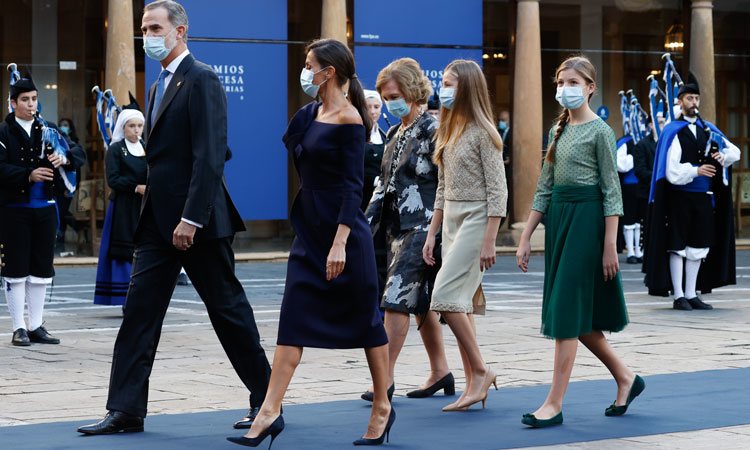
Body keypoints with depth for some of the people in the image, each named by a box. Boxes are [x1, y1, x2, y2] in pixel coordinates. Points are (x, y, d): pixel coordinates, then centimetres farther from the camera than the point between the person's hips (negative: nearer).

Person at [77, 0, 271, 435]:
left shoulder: (202, 80, -11)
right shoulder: (161, 85, 17)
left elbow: (210, 157, -19)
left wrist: (191, 218, -23)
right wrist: (149, 214, 15)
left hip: (197, 222, -9)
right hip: (160, 221, 9)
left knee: (229, 310, 3)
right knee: (139, 313, 3)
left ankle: (265, 399, 16)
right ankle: (126, 410, 5)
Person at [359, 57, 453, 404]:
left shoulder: (432, 131, -10)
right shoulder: (395, 134, 15)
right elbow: (384, 183, 18)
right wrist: (367, 223, 10)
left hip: (421, 228, -9)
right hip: (397, 227, 9)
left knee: (397, 299, -12)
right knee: (421, 303, 12)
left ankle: (386, 377, -12)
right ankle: (440, 372, 20)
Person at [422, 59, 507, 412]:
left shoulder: (482, 132, -10)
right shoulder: (448, 131, 14)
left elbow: (497, 191, -13)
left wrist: (489, 241, -17)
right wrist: (432, 233, 15)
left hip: (475, 221, -8)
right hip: (450, 223, 8)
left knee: (446, 298, -16)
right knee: (462, 304, 6)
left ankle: (481, 370, -4)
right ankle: (473, 386, 9)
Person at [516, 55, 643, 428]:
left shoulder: (600, 131, -7)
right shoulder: (558, 130, 13)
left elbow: (611, 191, -9)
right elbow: (544, 188, 15)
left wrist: (610, 246, -14)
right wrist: (525, 238, 11)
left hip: (587, 218, -8)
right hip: (558, 217, 8)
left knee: (567, 310, -9)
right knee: (578, 315, 10)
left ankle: (555, 403, -7)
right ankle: (625, 378, 26)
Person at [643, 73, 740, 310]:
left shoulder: (708, 130, 12)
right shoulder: (672, 131, -4)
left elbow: (734, 151, 17)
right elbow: (672, 170, -12)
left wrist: (723, 156, -4)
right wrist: (696, 170, -23)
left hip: (703, 198, 5)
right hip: (680, 197, -5)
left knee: (698, 246, 8)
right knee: (678, 245, -1)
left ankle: (691, 294, 16)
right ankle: (679, 297, 3)